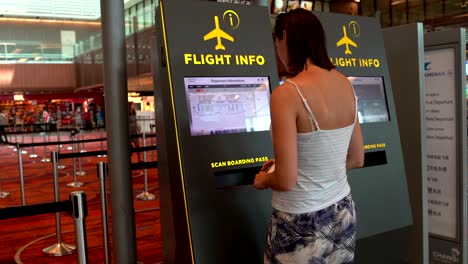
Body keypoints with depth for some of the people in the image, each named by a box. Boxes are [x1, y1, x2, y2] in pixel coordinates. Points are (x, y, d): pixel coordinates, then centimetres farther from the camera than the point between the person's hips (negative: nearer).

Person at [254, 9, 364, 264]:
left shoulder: (286, 94, -23)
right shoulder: (344, 84, -1)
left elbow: (286, 181, -23)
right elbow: (357, 159, 7)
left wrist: (264, 180, -2)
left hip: (302, 224, -6)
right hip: (342, 213, 7)